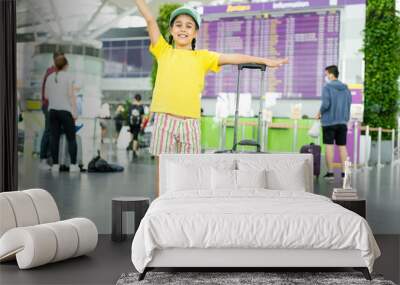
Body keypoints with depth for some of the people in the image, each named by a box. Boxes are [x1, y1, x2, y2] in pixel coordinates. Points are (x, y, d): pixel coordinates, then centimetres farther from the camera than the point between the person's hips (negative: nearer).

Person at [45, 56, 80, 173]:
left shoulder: (50, 77, 8)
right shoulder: (68, 76, -6)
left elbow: (46, 96, 13)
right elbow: (71, 95, -12)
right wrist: (74, 112, -10)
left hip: (53, 110, 4)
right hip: (65, 111, -4)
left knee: (54, 138, 4)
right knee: (71, 138, 2)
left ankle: (55, 164, 2)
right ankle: (73, 165, -4)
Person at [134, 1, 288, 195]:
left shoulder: (203, 57, 11)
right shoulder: (163, 51, 10)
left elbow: (232, 58, 6)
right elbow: (150, 20, 6)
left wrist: (265, 61, 3)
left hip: (190, 122, 1)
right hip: (165, 119, -1)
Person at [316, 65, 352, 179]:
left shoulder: (327, 88, -9)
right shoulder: (346, 89, 9)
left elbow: (326, 104, -17)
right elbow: (349, 104, 11)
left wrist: (320, 113, 0)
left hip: (329, 121, -5)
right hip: (342, 122, 5)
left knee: (329, 146, 1)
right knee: (342, 146, 8)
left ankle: (330, 172, 2)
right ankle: (344, 172, 8)